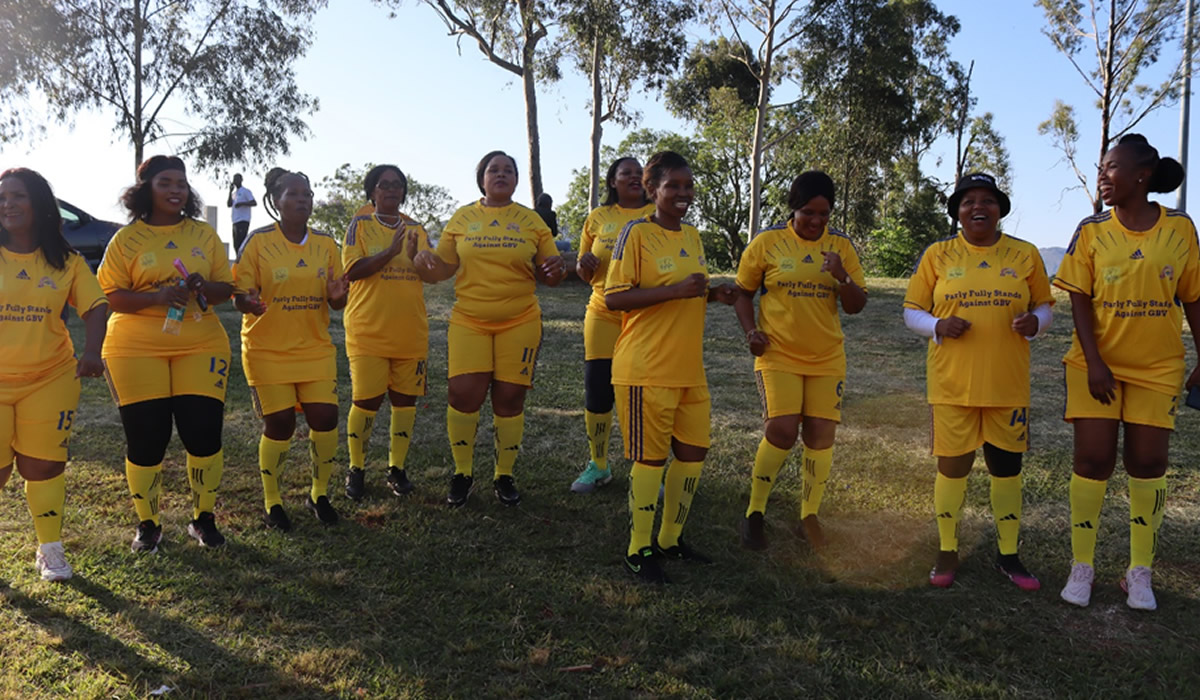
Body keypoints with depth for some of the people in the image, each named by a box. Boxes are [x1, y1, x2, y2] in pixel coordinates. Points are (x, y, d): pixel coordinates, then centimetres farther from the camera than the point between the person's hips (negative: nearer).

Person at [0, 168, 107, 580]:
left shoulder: (66, 262, 1)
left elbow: (95, 306, -2)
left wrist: (92, 351, -18)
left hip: (49, 379, 1)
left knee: (43, 466, 6)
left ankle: (50, 550, 20)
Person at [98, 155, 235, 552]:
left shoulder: (204, 235, 8)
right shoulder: (127, 239, 1)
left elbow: (225, 288, 8)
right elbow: (109, 296, -4)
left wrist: (203, 287, -15)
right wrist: (157, 297, -20)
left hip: (201, 347, 2)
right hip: (136, 351, -1)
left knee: (204, 433, -2)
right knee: (145, 438, 0)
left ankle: (203, 519, 17)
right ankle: (147, 524, 19)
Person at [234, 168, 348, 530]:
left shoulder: (325, 243, 5)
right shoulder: (258, 241, -5)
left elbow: (335, 302, 9)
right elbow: (240, 294, -7)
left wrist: (336, 295, -15)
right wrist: (248, 303, -30)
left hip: (315, 348, 3)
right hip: (268, 349, -3)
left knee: (325, 417, -4)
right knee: (279, 423, -3)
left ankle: (319, 494, 18)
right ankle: (272, 503, 17)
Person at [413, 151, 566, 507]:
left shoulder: (531, 220, 6)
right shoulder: (462, 218, 8)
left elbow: (548, 275, 8)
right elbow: (443, 267, 9)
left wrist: (555, 270, -16)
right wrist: (424, 263, -13)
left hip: (520, 321, 0)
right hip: (469, 321, 0)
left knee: (510, 397, 3)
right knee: (463, 394, -7)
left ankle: (504, 476, 19)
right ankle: (462, 473, 13)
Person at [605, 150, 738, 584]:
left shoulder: (693, 236, 13)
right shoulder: (637, 234, -10)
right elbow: (613, 298, -17)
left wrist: (714, 295, 4)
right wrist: (676, 290, -24)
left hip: (689, 368, 8)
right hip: (646, 370, -8)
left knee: (693, 450, 13)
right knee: (650, 457, -1)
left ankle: (671, 539, 30)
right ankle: (639, 551, 15)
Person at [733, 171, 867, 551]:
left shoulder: (841, 246, 3)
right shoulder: (767, 242, -4)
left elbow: (856, 306, 2)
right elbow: (743, 292, 5)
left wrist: (842, 276, -17)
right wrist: (751, 330, -11)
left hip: (827, 358, 3)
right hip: (778, 354, -3)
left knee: (821, 435, 3)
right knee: (782, 430, -14)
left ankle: (809, 516, 21)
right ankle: (754, 513, 5)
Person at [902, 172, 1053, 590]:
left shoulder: (1025, 255, 5)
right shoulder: (937, 255, 2)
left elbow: (1044, 308, 12)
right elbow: (911, 312, 4)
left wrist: (1034, 323, -11)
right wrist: (939, 326, -17)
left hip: (1008, 384, 1)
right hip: (952, 383, -1)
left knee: (1006, 466, 9)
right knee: (952, 465, 5)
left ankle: (1008, 555, 25)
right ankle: (947, 552, 20)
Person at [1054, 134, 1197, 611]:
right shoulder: (1092, 231, -2)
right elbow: (1080, 300, -4)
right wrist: (1093, 362, -13)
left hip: (1158, 366, 1)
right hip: (1098, 363, 0)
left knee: (1148, 464, 5)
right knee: (1093, 461, 0)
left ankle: (1140, 572, 18)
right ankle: (1081, 567, 12)